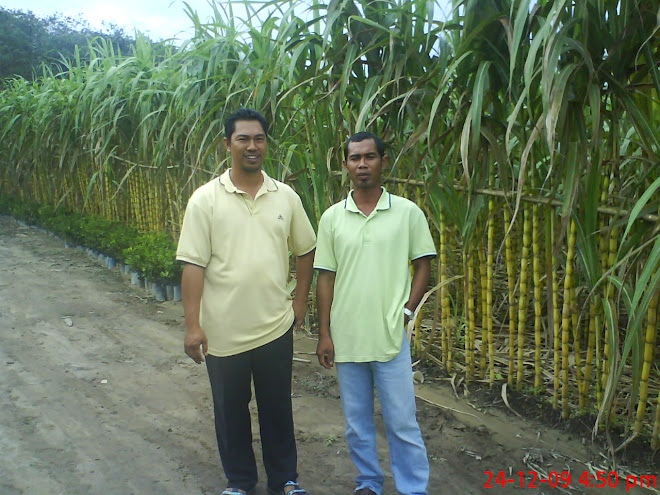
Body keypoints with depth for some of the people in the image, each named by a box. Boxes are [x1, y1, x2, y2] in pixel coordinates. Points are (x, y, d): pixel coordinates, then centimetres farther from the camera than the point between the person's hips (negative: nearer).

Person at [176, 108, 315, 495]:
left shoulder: (286, 197, 1)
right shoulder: (206, 199, -8)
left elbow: (305, 250, 11)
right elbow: (193, 265, -10)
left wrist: (300, 300, 6)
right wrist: (192, 325, -13)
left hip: (275, 327, 2)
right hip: (223, 331, -1)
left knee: (278, 407, 15)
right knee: (231, 410, 15)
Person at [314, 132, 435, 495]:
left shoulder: (407, 212, -2)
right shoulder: (332, 217, 2)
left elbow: (423, 264, 5)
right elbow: (325, 277, 4)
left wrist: (407, 309, -6)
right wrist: (323, 334, 1)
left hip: (391, 336, -2)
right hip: (346, 338, 2)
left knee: (402, 423, 4)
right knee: (357, 422, 15)